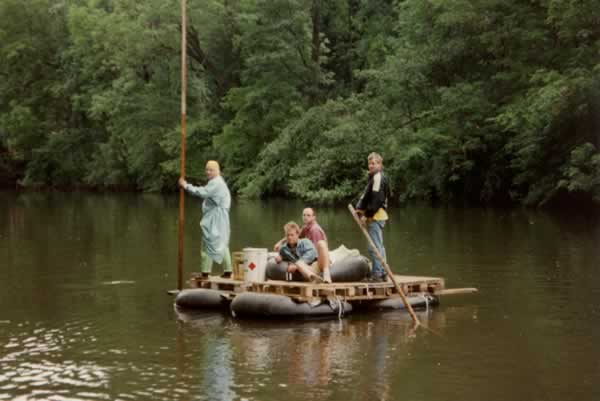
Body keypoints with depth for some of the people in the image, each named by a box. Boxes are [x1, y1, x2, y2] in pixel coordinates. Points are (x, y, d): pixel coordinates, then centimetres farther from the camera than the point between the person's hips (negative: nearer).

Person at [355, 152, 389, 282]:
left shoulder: (378, 177, -13)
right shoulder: (373, 177, 19)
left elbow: (376, 199, -20)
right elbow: (366, 195, 18)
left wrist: (368, 215, -18)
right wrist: (360, 208, 3)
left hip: (376, 216, -11)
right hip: (376, 216, 11)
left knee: (374, 246, -10)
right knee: (378, 246, 15)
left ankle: (377, 273, -9)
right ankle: (382, 272, 22)